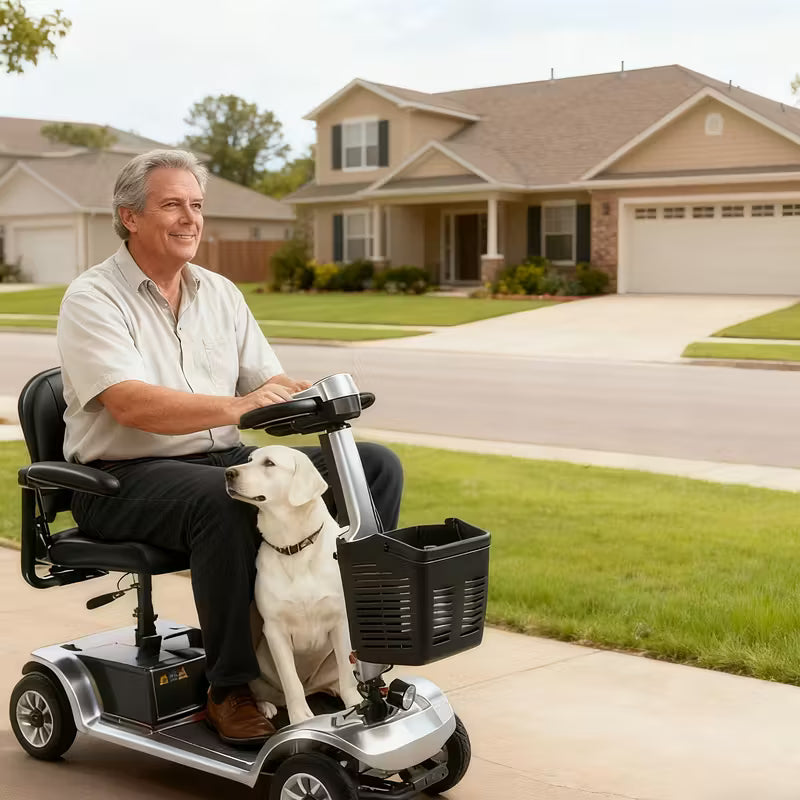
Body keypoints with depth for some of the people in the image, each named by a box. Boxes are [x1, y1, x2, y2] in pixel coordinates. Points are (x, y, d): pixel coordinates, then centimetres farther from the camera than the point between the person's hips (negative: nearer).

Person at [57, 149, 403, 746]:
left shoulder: (221, 293, 15)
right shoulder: (94, 299, -7)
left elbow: (270, 381, 10)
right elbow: (130, 404, -23)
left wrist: (311, 395, -14)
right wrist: (236, 407, -35)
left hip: (225, 459, 7)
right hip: (124, 479, -6)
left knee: (377, 466, -9)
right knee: (223, 499, -40)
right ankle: (230, 690, -25)